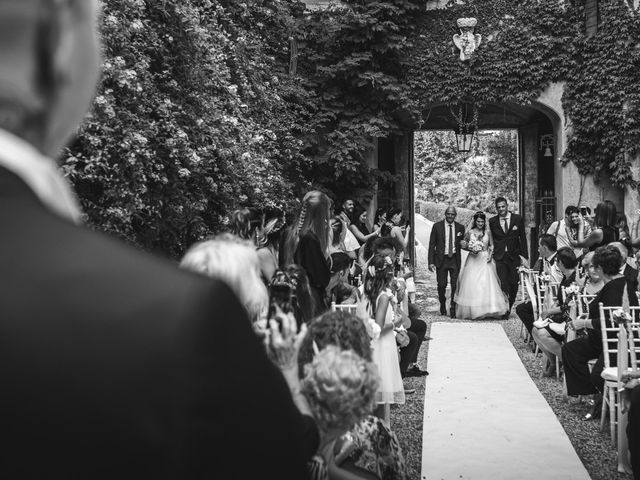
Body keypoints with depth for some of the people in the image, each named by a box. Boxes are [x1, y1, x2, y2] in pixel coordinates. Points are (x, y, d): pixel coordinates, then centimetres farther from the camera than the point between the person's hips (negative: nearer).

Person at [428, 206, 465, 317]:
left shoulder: (460, 228, 4)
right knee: (441, 285, 4)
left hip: (455, 260, 1)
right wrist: (431, 262, -6)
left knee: (455, 285, -4)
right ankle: (443, 305, 28)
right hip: (441, 260, -1)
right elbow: (432, 245, -1)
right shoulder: (437, 226, -2)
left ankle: (453, 308, 9)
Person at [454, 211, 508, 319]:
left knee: (487, 284, -7)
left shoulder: (487, 232, 5)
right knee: (472, 285, -4)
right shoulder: (470, 232, 2)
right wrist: (470, 249, -9)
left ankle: (488, 309, 1)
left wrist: (490, 255, -4)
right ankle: (472, 311, 5)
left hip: (485, 260, 0)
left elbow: (491, 245, 11)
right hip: (473, 261, 0)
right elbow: (464, 244, 10)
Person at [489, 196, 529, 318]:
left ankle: (509, 306, 23)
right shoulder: (492, 221, 4)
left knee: (514, 283, 4)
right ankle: (504, 309, -2)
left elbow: (523, 238, 3)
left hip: (514, 256, 1)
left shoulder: (518, 219, 2)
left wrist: (524, 256, -2)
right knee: (503, 284, -9)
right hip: (499, 257, -1)